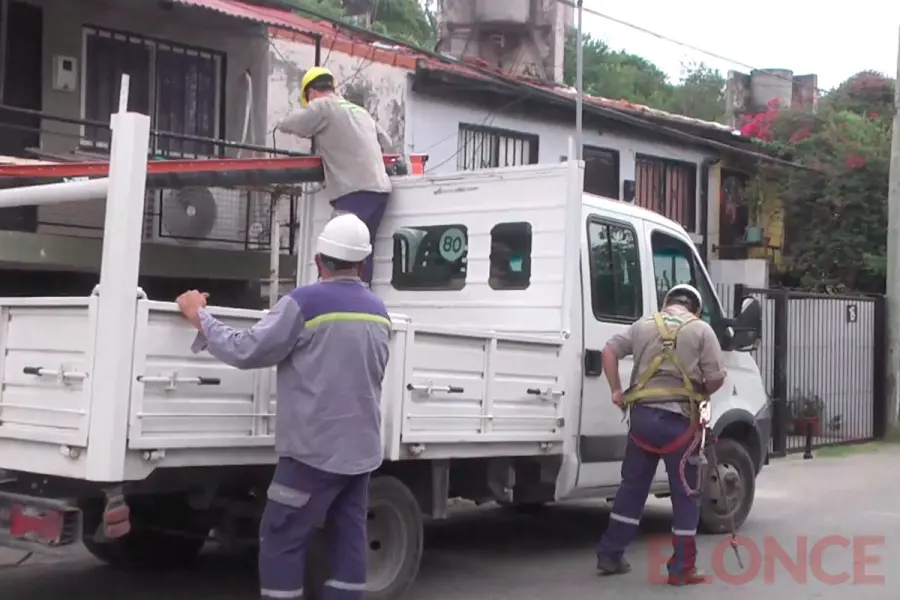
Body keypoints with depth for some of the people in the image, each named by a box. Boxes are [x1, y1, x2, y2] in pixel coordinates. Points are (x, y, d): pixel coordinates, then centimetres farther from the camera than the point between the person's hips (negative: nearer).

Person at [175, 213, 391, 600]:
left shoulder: (304, 303, -13)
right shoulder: (378, 312, 11)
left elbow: (246, 350, -13)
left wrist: (199, 317, 0)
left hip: (315, 447, -7)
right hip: (361, 448, 7)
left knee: (282, 540, 0)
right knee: (348, 537, 10)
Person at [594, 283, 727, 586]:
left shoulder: (644, 325, 13)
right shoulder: (701, 329, 1)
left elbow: (609, 351, 10)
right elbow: (716, 378, -4)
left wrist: (616, 390, 14)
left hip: (642, 415, 4)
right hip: (679, 419, -4)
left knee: (632, 486, 17)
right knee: (685, 494, 5)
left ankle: (610, 555, 21)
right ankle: (682, 569, 6)